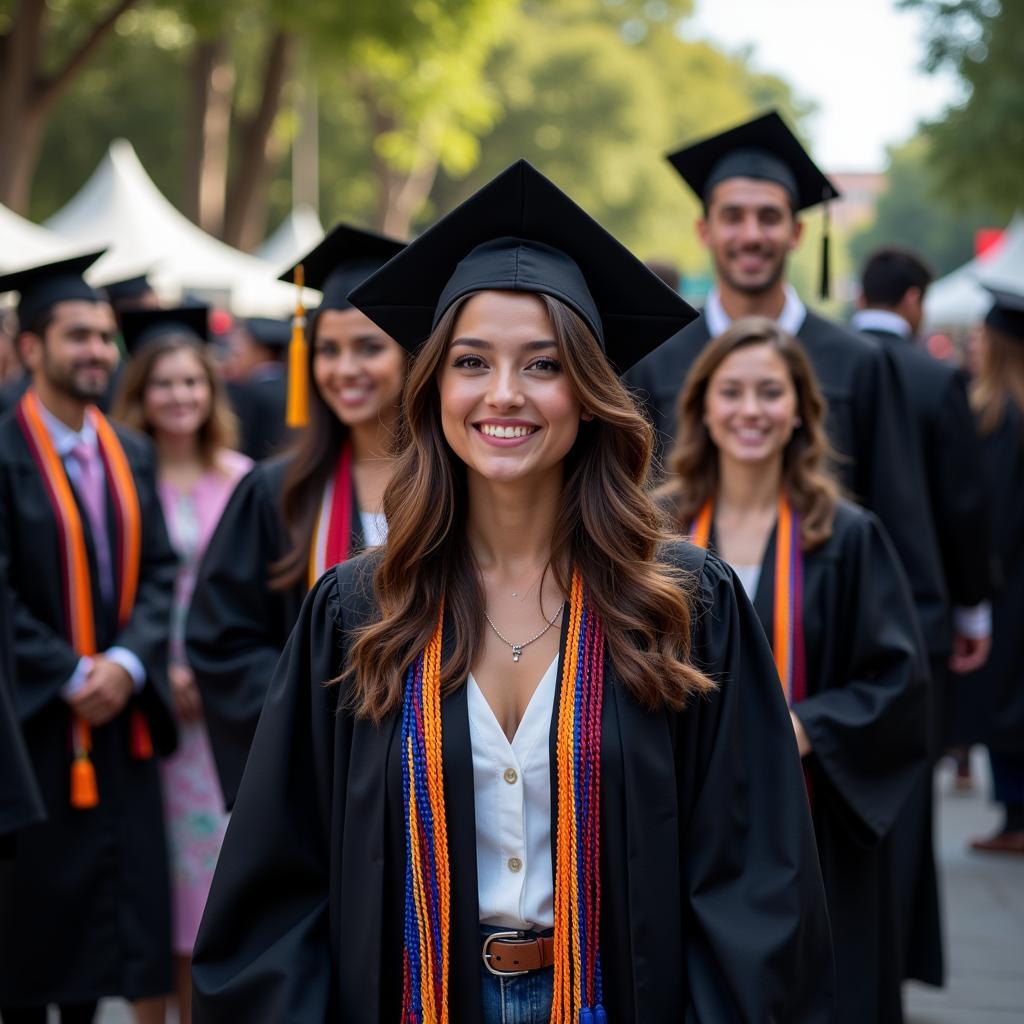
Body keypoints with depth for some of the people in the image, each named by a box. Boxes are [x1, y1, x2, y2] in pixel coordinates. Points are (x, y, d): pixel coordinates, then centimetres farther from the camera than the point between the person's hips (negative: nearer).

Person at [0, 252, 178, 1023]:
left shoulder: (132, 454, 10)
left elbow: (159, 572, 6)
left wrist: (127, 663, -10)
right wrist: (71, 676, -15)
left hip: (119, 719, 5)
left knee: (106, 903, 8)